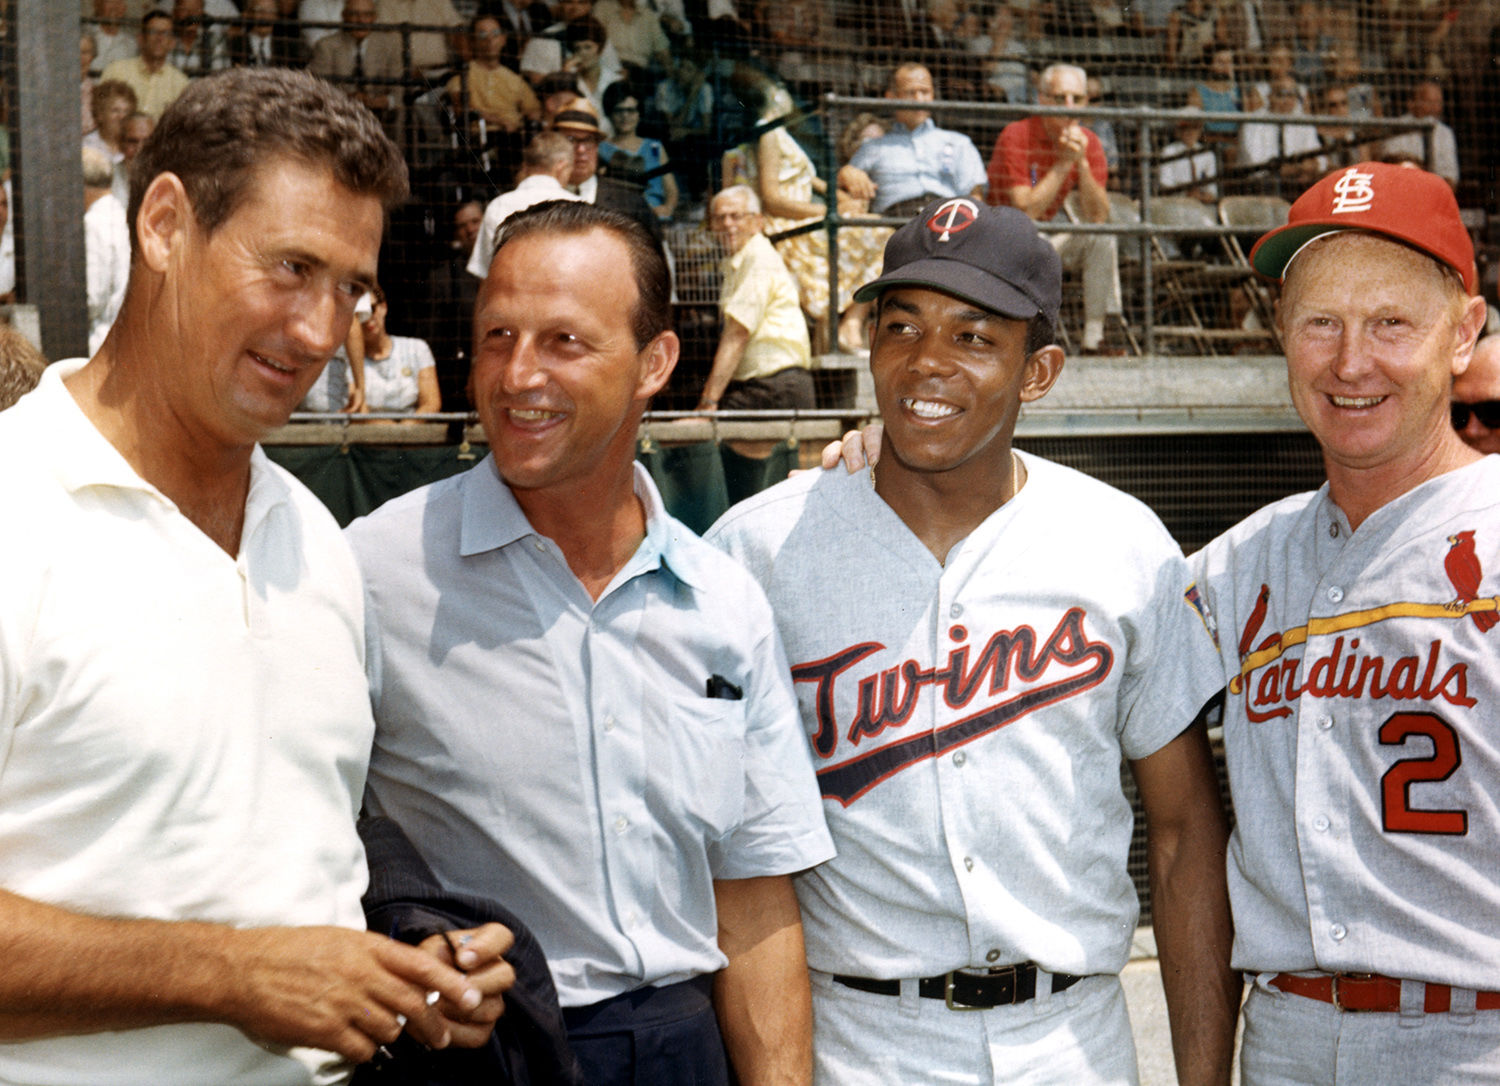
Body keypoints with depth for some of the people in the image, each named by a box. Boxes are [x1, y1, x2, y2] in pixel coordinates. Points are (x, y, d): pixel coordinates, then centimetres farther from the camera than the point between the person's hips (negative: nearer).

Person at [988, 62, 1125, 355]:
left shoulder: (1088, 142, -4)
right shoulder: (1016, 137, -19)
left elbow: (1097, 217, -13)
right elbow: (1025, 211, -27)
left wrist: (1082, 163, -25)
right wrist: (1063, 163, -27)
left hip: (1051, 233, 6)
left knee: (1102, 238, -17)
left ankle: (1093, 339, -13)